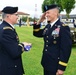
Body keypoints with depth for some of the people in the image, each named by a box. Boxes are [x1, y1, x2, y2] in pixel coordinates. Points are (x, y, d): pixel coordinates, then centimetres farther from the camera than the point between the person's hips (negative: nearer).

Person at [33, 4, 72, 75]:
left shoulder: (63, 27, -17)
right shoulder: (48, 26, 6)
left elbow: (66, 49, -19)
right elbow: (36, 34, 17)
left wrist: (61, 68, -18)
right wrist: (39, 21, 2)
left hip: (55, 65, -7)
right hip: (46, 63, 7)